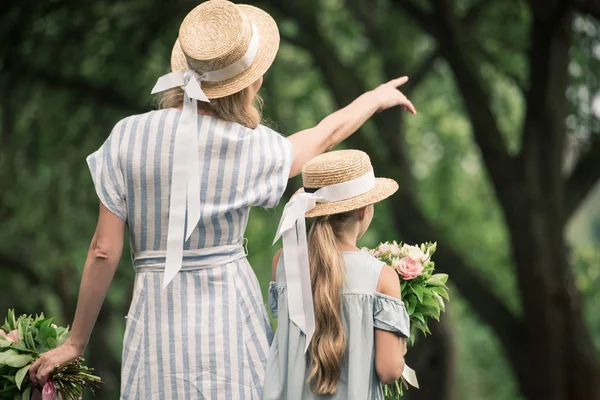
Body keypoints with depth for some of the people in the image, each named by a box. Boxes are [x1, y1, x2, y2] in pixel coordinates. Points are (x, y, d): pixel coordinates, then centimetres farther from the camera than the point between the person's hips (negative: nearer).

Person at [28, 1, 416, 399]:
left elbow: (104, 252, -4)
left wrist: (77, 342, 6)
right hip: (230, 314, 0)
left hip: (159, 318, 0)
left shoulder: (128, 137, -6)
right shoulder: (252, 148, -4)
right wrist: (377, 97, 37)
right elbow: (327, 134, 17)